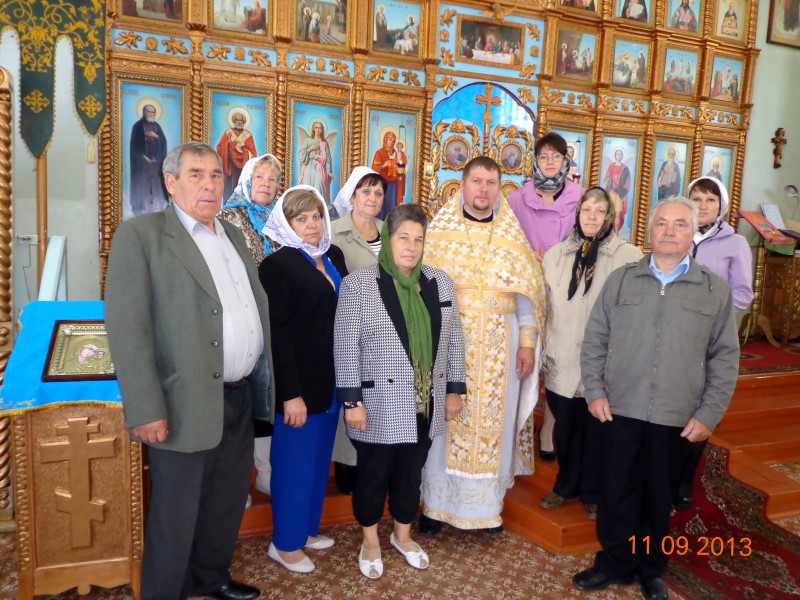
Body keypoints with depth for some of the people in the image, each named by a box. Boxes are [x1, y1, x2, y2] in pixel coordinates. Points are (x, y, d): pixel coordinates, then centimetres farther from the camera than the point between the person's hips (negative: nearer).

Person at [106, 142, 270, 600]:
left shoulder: (234, 236, 13)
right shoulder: (141, 234, -9)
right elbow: (126, 326, -15)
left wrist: (266, 381, 13)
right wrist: (146, 409, -20)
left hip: (240, 398, 7)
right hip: (187, 404, -7)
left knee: (228, 502, 21)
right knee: (176, 516, 9)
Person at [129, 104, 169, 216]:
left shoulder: (157, 126, 15)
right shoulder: (138, 126, 1)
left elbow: (163, 141, 7)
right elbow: (134, 143, -5)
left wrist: (155, 135, -10)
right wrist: (142, 156, -14)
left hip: (156, 158, 4)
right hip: (142, 159, -4)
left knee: (156, 182, 0)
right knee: (142, 182, -6)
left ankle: (156, 206, 3)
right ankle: (142, 207, -3)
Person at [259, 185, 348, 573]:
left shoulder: (334, 256, 9)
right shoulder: (277, 265, -13)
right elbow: (276, 334, -17)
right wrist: (291, 393, -20)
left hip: (332, 378, 7)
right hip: (299, 381, -7)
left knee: (319, 458, 19)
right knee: (295, 462, 6)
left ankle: (307, 529, 37)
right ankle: (285, 544, 25)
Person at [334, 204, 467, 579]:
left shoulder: (440, 284, 5)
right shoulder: (359, 284, -9)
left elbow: (454, 340, 9)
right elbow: (346, 347, -11)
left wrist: (455, 389, 8)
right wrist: (352, 401, -13)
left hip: (425, 406, 4)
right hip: (380, 405, -4)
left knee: (411, 474, 17)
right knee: (373, 475, 11)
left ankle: (403, 535, 39)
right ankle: (370, 542, 33)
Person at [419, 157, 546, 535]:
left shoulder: (513, 235, 7)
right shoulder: (440, 229, 1)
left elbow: (526, 292, 6)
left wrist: (527, 343, -1)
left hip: (499, 347, 2)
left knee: (493, 422, 8)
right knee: (445, 422, 4)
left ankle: (488, 505, 23)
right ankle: (437, 503, 18)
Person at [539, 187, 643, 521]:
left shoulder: (629, 256, -8)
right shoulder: (556, 254, 5)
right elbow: (545, 308, 9)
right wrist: (541, 352, 10)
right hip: (562, 361, 3)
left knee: (597, 431, 12)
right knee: (565, 429, 15)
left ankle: (594, 493, 32)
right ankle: (566, 487, 35)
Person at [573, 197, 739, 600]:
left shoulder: (716, 291, 3)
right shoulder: (620, 280, 3)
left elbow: (724, 358, 3)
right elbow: (594, 341, 5)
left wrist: (709, 414, -2)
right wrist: (595, 392, -3)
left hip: (678, 418, 0)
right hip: (620, 411, 0)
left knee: (660, 498, 13)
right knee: (616, 492, 10)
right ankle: (614, 564, 29)